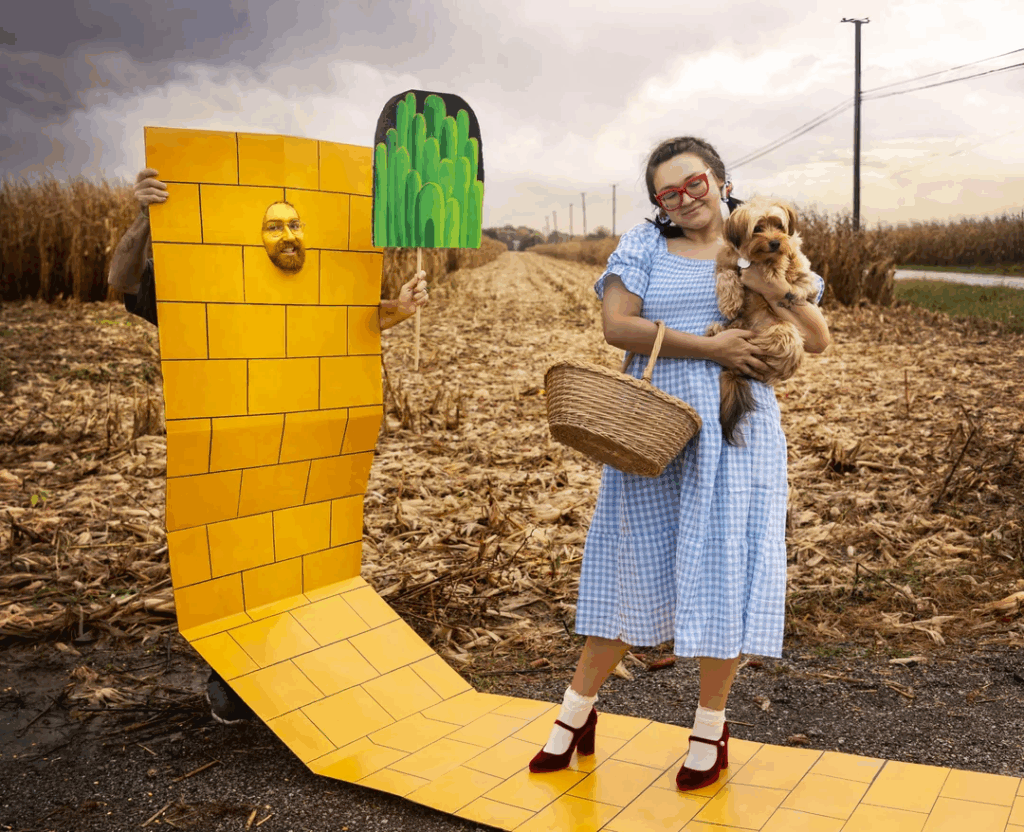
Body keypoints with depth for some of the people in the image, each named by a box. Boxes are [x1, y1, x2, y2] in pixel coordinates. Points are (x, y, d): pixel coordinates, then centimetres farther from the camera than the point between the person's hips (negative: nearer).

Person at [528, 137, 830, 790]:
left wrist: (771, 287, -14)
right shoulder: (644, 246, 6)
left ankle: (711, 726, 21)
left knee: (724, 567, 3)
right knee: (631, 564, 8)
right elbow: (617, 324, -10)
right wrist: (710, 348, -16)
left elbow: (819, 340, 4)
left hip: (735, 432, 0)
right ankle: (578, 711, 22)